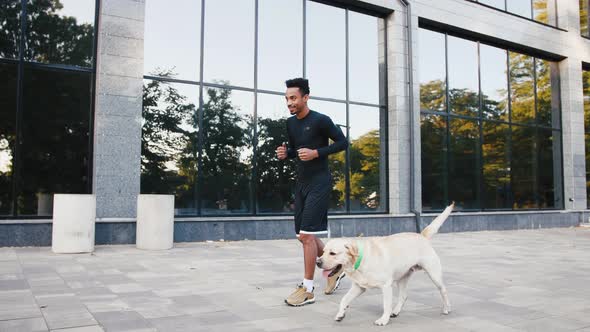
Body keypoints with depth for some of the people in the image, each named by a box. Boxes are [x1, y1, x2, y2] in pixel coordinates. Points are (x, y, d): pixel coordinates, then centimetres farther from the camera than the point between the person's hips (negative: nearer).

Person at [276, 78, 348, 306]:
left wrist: (316, 153, -18)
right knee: (304, 235, 11)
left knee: (307, 234, -10)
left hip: (319, 183, -8)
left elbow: (342, 142, -7)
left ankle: (307, 290, 0)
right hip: (302, 184, 8)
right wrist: (285, 153, -1)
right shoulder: (290, 123, 10)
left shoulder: (320, 120, -12)